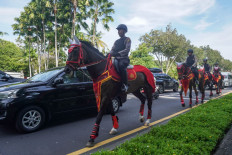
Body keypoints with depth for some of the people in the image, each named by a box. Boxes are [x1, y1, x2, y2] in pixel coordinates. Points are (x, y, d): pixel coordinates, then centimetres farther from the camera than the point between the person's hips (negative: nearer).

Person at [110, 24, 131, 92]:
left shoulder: (127, 39, 5)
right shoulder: (116, 41, 23)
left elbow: (127, 50, -10)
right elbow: (112, 50, 17)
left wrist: (118, 53, -24)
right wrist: (109, 54, -7)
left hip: (124, 58, -7)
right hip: (116, 58, 7)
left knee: (121, 66, -38)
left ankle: (125, 84, -32)